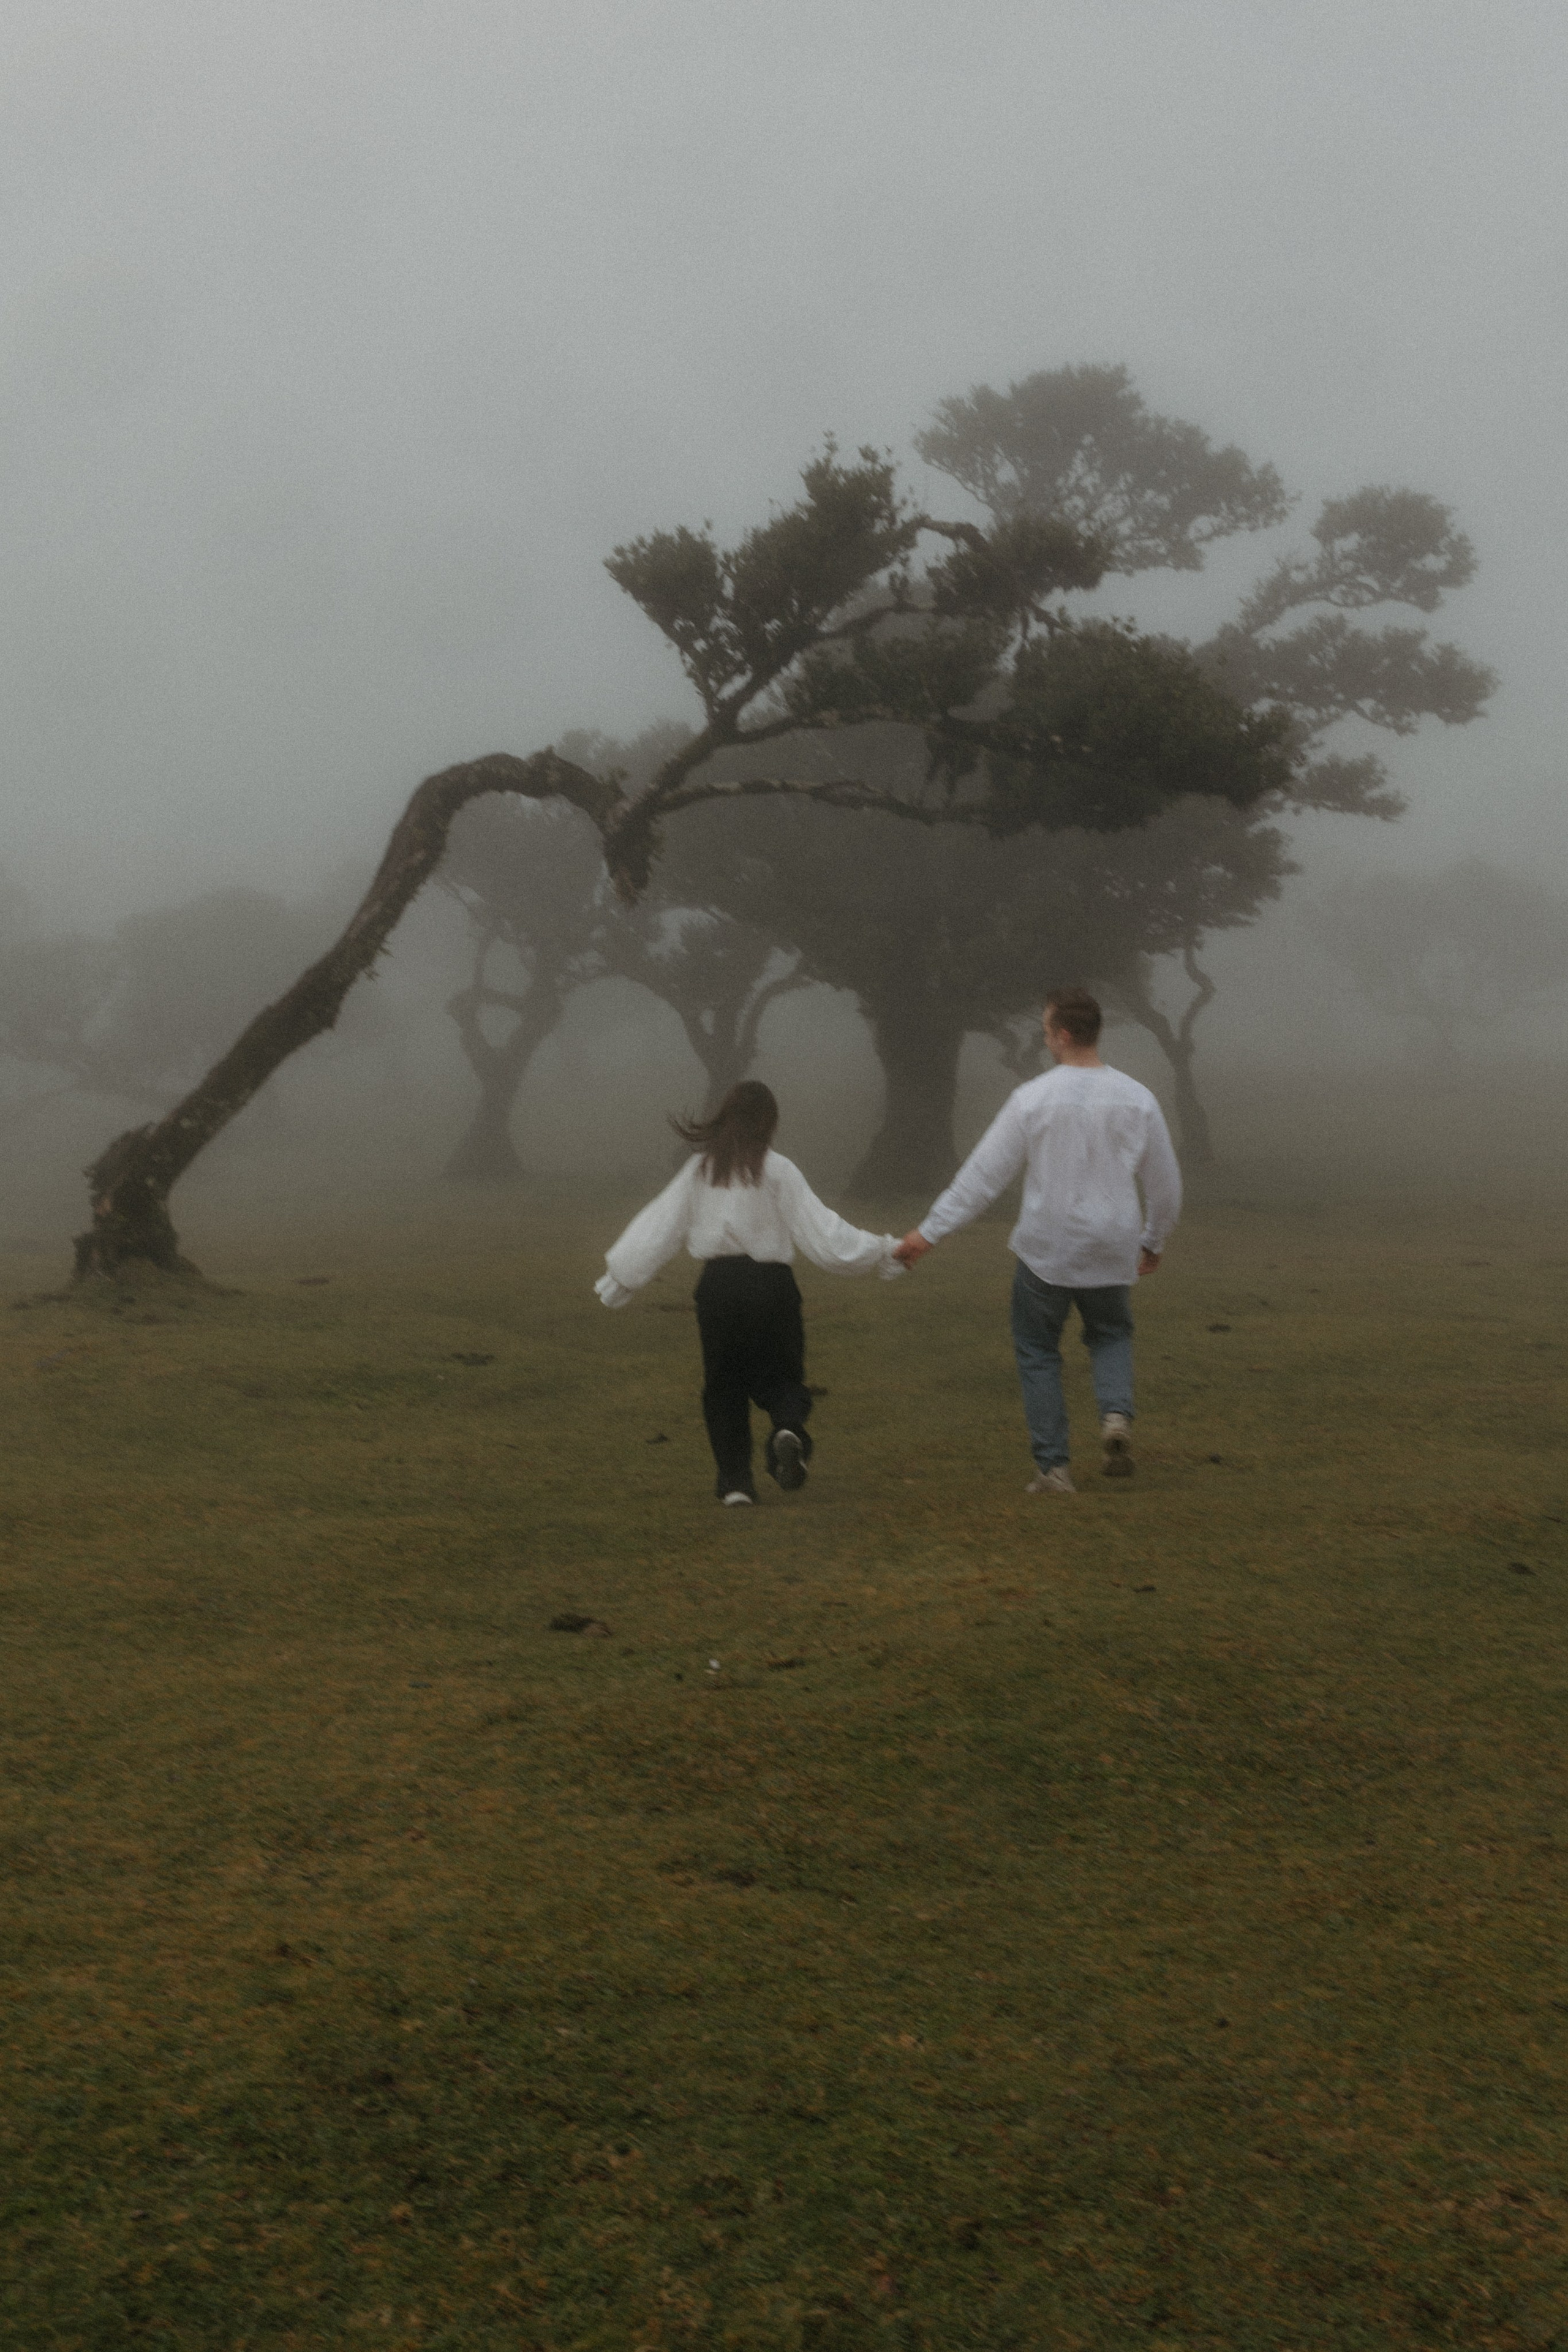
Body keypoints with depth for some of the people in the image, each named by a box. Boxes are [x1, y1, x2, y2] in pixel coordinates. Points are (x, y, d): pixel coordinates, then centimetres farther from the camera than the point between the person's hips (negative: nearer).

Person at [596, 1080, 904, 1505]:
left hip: (718, 1284, 2)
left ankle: (735, 1480, 9)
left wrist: (619, 1273, 19)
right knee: (781, 1377, 12)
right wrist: (881, 1252, 4)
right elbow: (820, 1231, -5)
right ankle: (788, 1429, -21)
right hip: (771, 1283, -2)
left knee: (724, 1384, 14)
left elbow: (659, 1226, 9)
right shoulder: (778, 1171, -4)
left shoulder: (699, 1170, 6)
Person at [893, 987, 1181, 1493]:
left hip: (1045, 1251, -2)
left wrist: (930, 1231, -4)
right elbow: (1165, 1184, 7)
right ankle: (1116, 1414, -2)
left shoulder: (1033, 1098, -12)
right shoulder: (1137, 1099, -2)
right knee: (1110, 1335, 26)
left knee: (1038, 1353, 14)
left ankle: (1053, 1467, 10)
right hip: (1112, 1252, 3)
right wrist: (1154, 1242, 24)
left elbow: (983, 1173, -11)